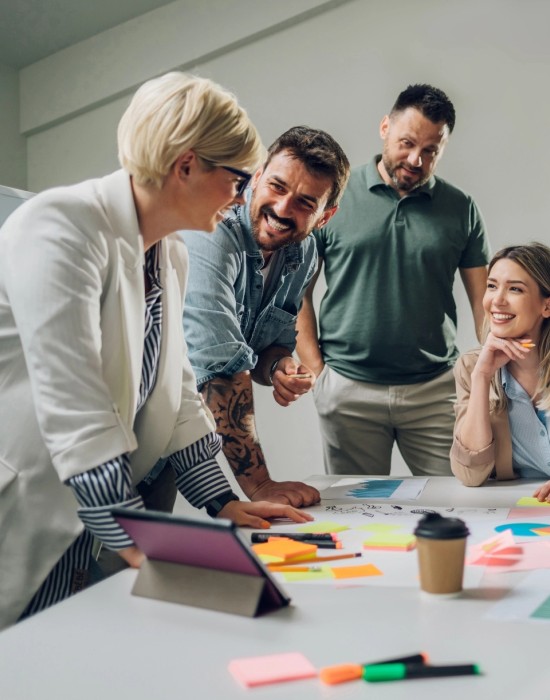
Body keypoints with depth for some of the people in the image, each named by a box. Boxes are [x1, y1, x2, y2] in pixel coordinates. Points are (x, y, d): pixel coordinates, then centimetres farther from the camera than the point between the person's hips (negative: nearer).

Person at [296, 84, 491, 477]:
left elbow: (484, 301, 8)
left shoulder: (460, 209, 6)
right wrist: (317, 371, -5)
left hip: (436, 389, 1)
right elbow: (299, 292, 2)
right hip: (349, 389, -1)